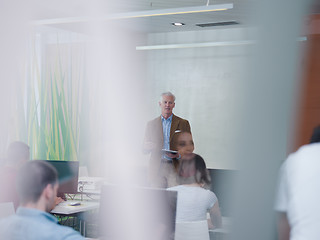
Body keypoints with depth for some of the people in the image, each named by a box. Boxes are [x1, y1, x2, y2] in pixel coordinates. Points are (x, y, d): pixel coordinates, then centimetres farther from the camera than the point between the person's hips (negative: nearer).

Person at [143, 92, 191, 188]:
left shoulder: (183, 123, 7)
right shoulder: (151, 124, 12)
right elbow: (145, 149, 12)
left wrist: (178, 154, -13)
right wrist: (150, 146, -12)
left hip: (175, 168, -1)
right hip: (157, 168, 1)